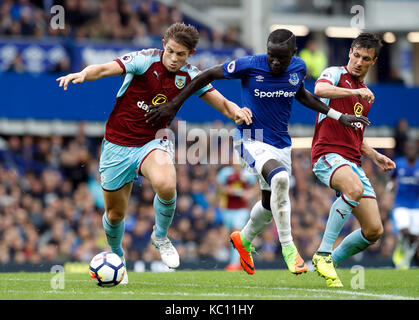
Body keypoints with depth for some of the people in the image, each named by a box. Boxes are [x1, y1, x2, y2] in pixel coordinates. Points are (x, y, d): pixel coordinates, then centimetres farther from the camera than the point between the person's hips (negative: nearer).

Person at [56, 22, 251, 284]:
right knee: (115, 213, 7)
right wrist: (82, 75, -47)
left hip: (152, 142, 1)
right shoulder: (145, 60, -14)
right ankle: (116, 255, 41)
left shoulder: (190, 76, -3)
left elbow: (222, 103, -2)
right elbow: (105, 69, -25)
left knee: (166, 185, -32)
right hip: (118, 144, -1)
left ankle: (160, 237, -2)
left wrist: (236, 111, -25)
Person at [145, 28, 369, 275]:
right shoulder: (250, 66, -19)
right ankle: (288, 248, -24)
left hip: (281, 144, 6)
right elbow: (208, 76, -8)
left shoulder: (299, 68, -4)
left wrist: (338, 116, 15)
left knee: (271, 203, 17)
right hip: (251, 141, -6)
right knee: (279, 178, -33)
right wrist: (175, 105, -6)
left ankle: (244, 239, 49)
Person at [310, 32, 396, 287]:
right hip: (328, 154, -7)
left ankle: (332, 260, 18)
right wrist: (354, 92, -30)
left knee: (374, 231, -3)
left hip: (353, 162, 7)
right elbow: (320, 89, -24)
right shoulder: (336, 74, 2)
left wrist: (376, 156, 19)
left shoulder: (367, 95, 24)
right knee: (355, 189, -38)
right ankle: (323, 253, -28)